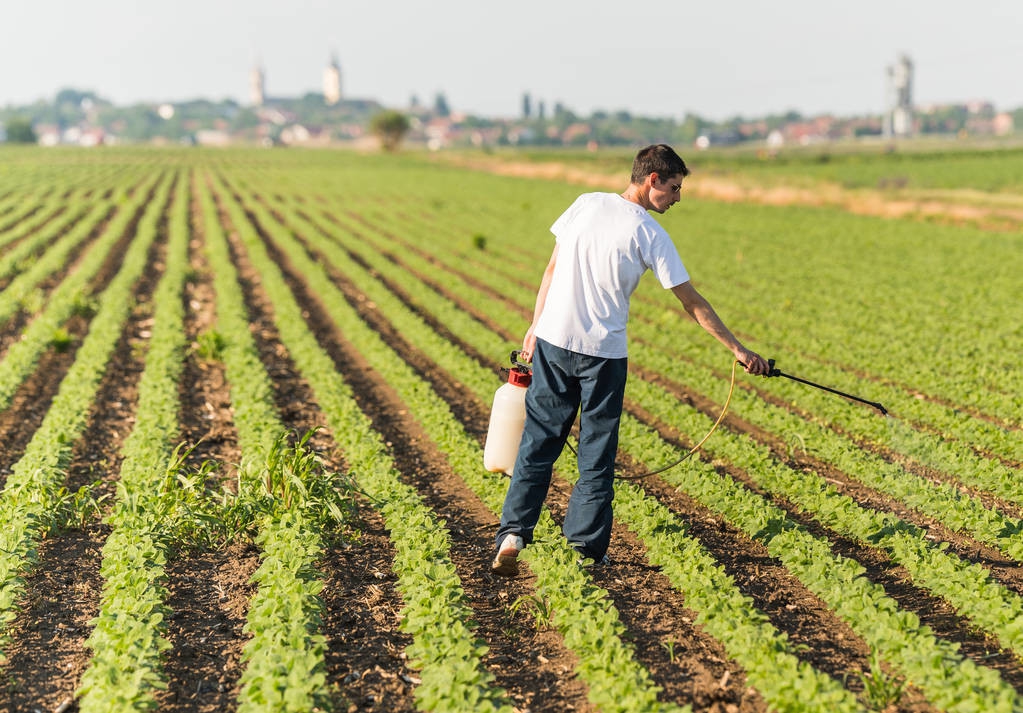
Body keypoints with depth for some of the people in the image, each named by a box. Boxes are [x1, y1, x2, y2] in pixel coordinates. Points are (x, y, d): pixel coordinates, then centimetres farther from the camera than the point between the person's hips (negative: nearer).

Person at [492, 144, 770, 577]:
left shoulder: (587, 204, 4)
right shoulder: (650, 235, -6)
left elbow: (552, 269, 8)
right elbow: (693, 303, -4)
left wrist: (534, 328, 15)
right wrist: (738, 350, 2)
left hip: (552, 340, 3)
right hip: (603, 353, -3)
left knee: (538, 444, 9)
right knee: (597, 454, 8)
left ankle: (513, 533, 0)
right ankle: (586, 549, 10)